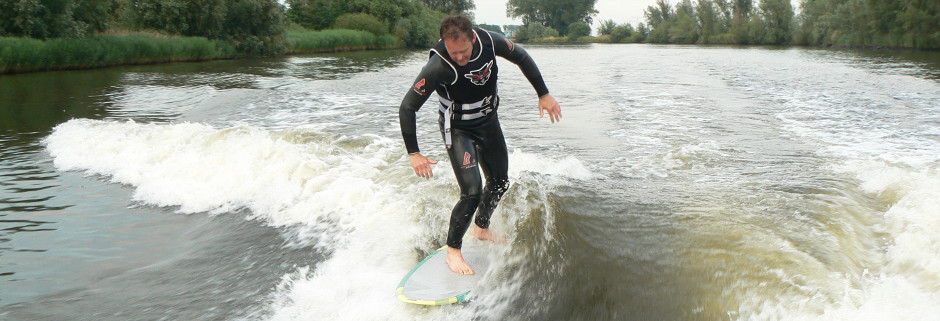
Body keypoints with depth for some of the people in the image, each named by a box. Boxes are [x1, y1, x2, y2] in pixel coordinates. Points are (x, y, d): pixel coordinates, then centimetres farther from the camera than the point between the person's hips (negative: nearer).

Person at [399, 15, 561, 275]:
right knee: (472, 193, -17)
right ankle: (453, 251, 2)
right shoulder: (438, 66, -32)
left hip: (488, 122, 6)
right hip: (458, 130, -6)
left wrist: (544, 94, -1)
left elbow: (522, 58, -1)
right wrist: (413, 153, -29)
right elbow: (407, 108, -26)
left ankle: (481, 229, 44)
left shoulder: (489, 41, -21)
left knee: (499, 182, 19)